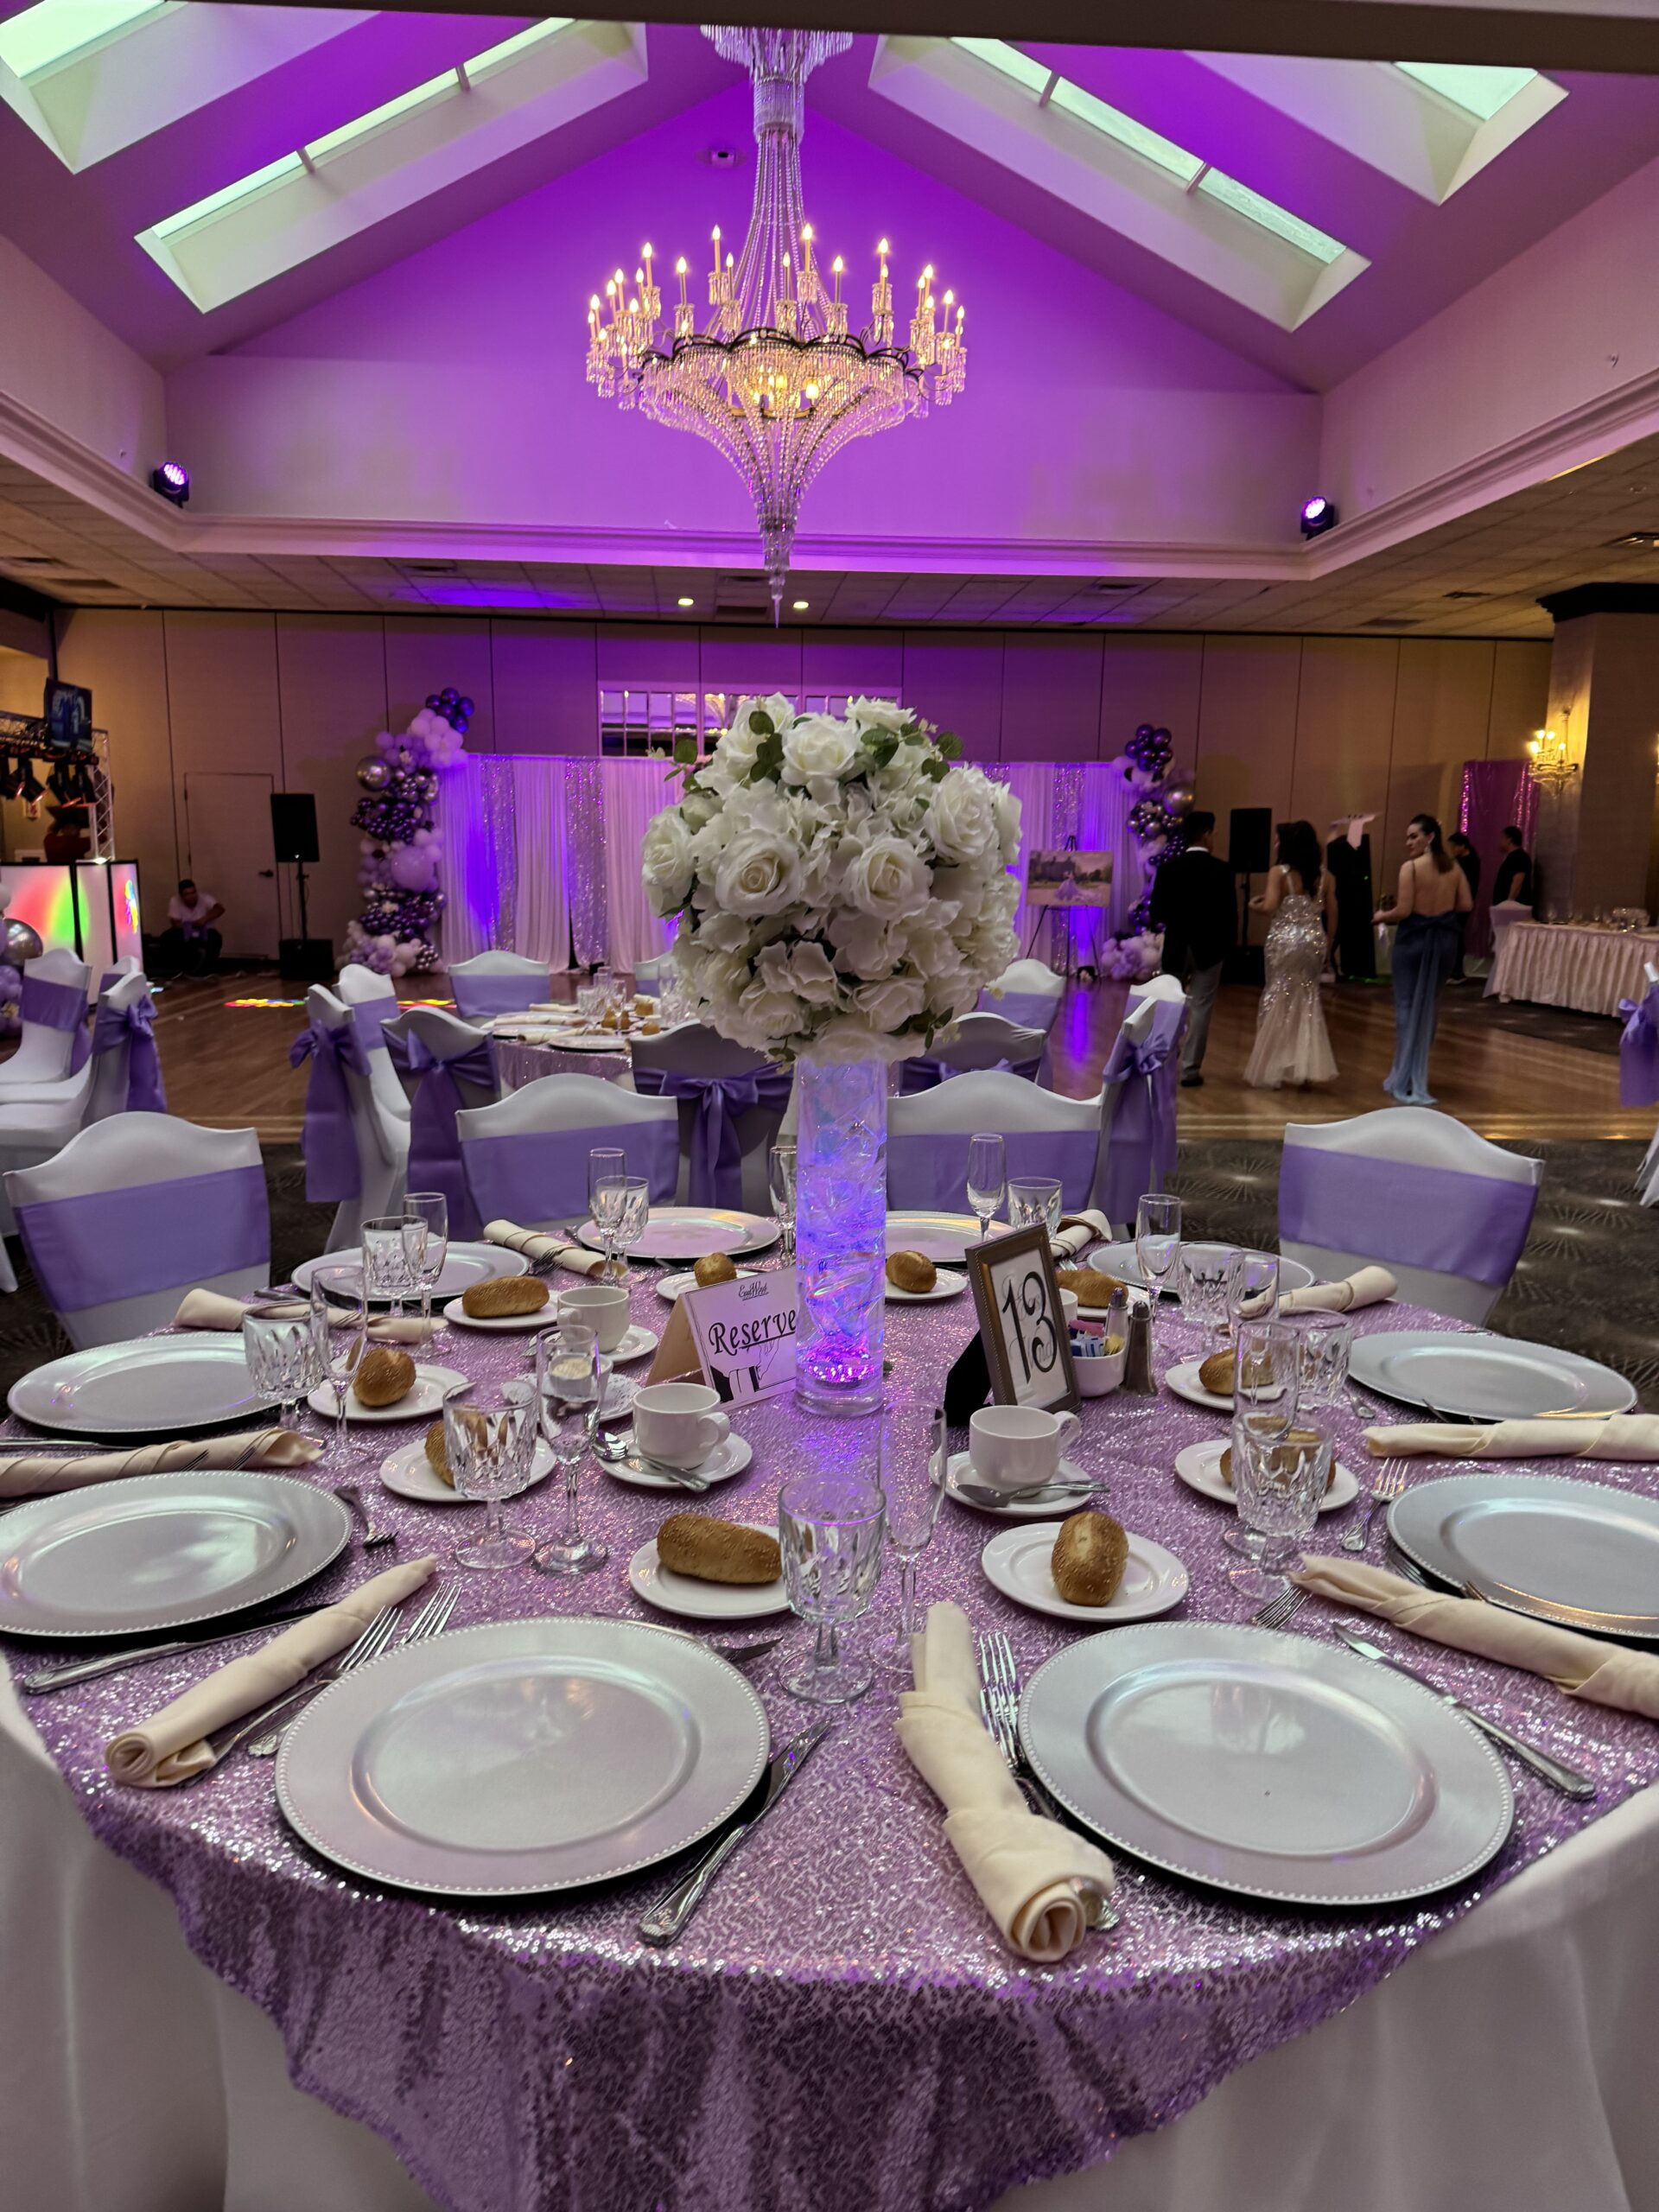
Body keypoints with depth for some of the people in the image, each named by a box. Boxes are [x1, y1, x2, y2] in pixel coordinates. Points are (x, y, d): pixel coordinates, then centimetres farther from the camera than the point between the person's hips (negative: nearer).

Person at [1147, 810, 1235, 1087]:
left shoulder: (1168, 868, -4)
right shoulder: (1222, 870, -11)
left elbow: (1156, 911, -2)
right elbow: (1230, 914, -10)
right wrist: (1227, 944, 6)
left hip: (1175, 947, 2)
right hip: (1208, 947, -2)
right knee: (1200, 1008, 2)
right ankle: (1190, 1069, 2)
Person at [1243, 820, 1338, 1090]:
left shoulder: (1279, 872, -9)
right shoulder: (1324, 875, 5)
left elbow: (1270, 906, -19)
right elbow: (1332, 913, 6)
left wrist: (1255, 905, 2)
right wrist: (1327, 945, 16)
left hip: (1285, 941, -4)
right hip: (1314, 942, 4)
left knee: (1278, 1001, 5)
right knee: (1308, 1000, 14)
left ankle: (1271, 1070, 9)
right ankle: (1308, 1067, 11)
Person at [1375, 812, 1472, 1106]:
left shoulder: (1411, 867, -14)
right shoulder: (1454, 867, 3)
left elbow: (1404, 911, -16)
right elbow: (1465, 905, 5)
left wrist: (1382, 915, 3)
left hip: (1414, 938, -5)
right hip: (1444, 939, 5)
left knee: (1407, 1005, 4)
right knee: (1429, 1005, 17)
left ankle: (1405, 1081, 7)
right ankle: (1416, 1078, 25)